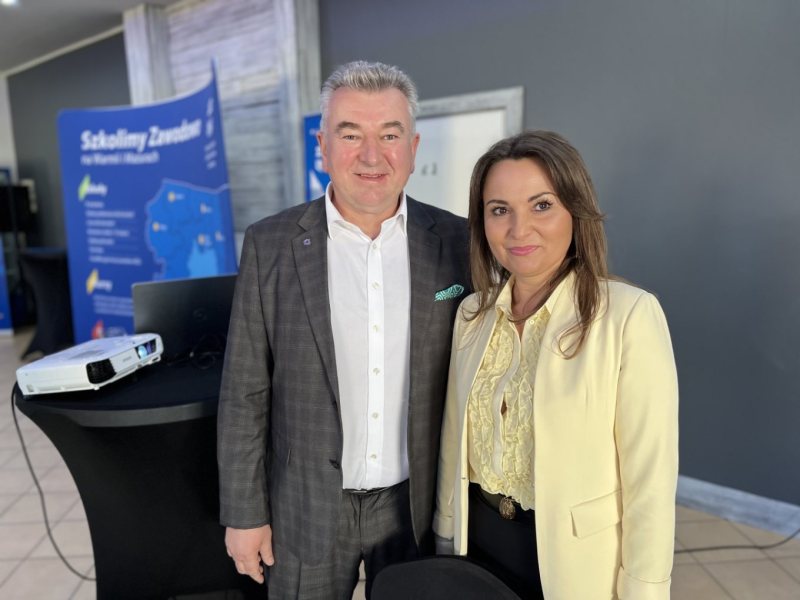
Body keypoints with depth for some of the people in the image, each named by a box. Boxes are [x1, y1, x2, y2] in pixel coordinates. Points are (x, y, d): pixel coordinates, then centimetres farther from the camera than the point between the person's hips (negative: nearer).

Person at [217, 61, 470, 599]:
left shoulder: (456, 242, -7)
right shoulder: (270, 245, -10)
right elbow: (245, 393, -5)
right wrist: (244, 512, -2)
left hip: (419, 503, 1)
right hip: (308, 506, 0)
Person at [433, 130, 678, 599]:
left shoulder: (630, 314, -19)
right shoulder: (471, 314, -3)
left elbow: (650, 478, -15)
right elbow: (454, 443, 5)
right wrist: (446, 540, 10)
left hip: (574, 559, -4)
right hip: (478, 543, 4)